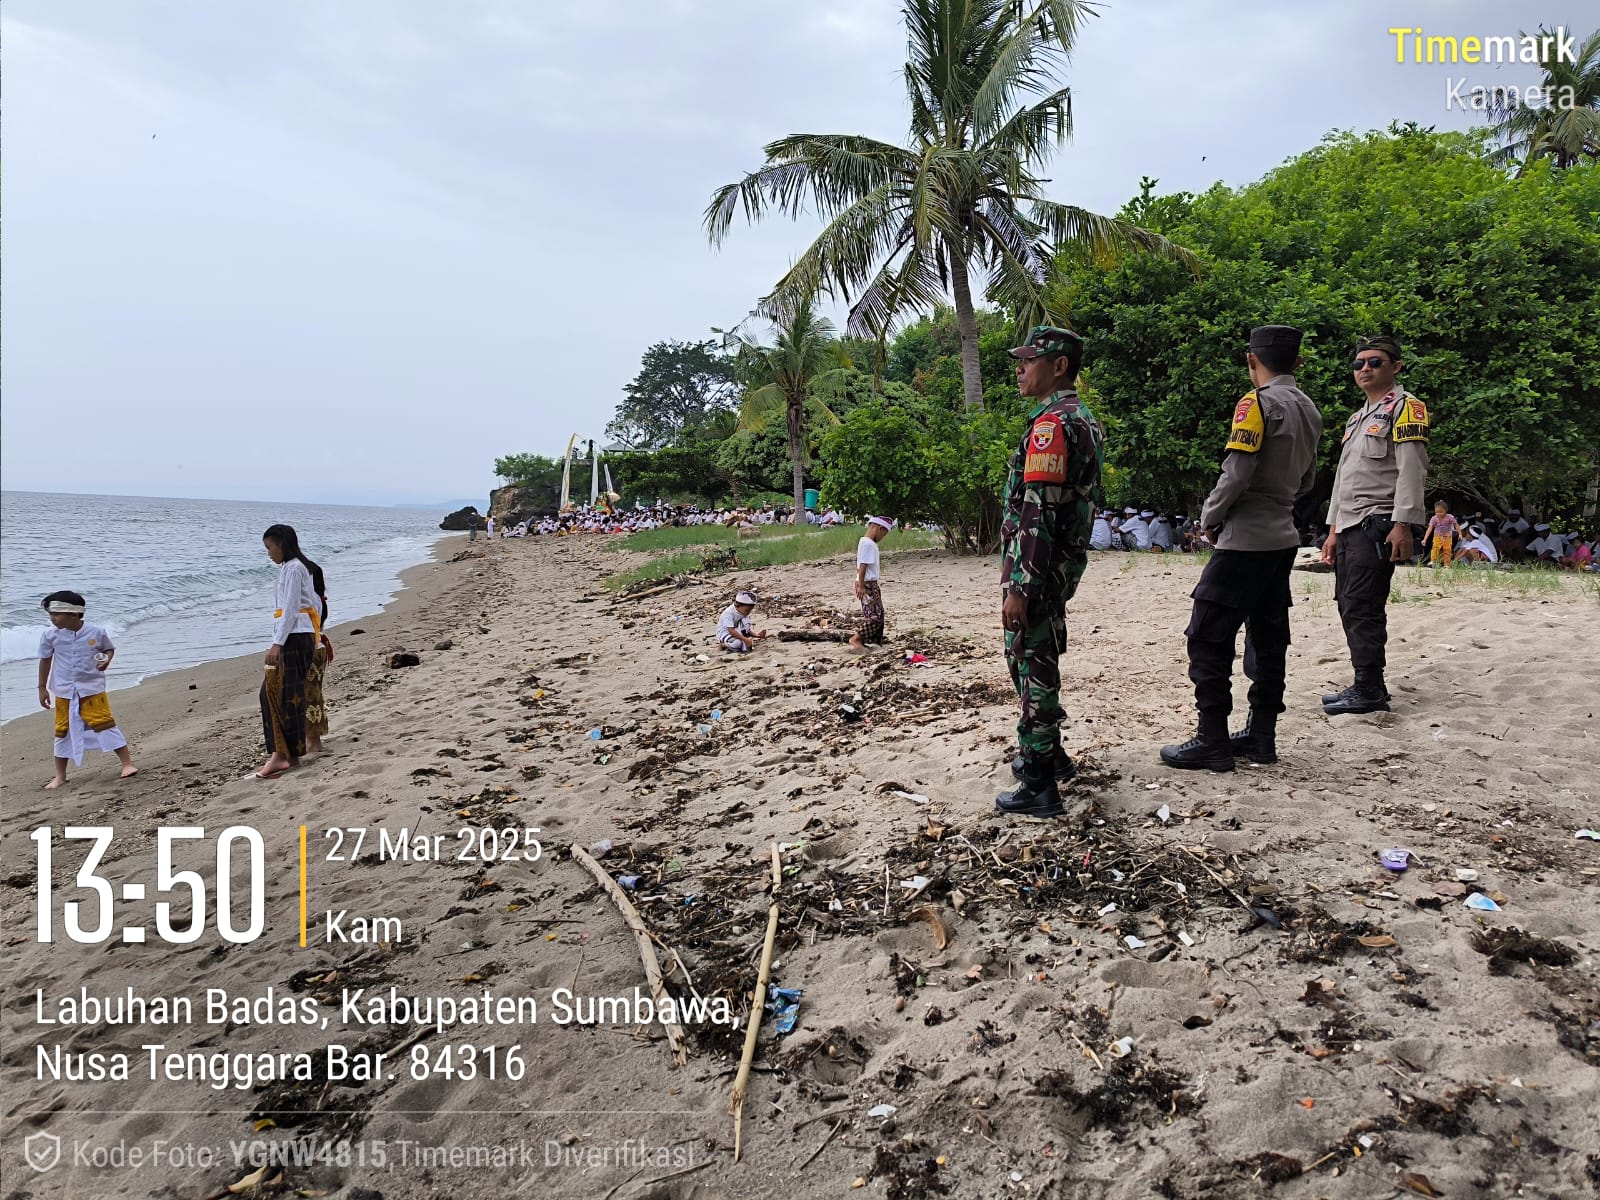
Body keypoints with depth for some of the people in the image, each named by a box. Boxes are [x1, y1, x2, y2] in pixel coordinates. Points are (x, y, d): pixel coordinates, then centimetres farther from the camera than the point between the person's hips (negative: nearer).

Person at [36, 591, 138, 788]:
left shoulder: (96, 632, -11)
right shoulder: (50, 635, -6)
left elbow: (110, 648, 7)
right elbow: (45, 660, 7)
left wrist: (106, 660, -16)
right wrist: (42, 688, 10)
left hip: (92, 688, -2)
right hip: (64, 692, 3)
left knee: (104, 724, -8)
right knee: (63, 732, 10)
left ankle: (127, 763, -1)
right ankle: (60, 776, 23)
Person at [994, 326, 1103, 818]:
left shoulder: (1050, 425, -19)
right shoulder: (1083, 421, 14)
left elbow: (1037, 514, -24)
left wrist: (1018, 587, -23)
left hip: (1036, 569, -10)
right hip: (1064, 564, 10)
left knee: (1032, 665, -3)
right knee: (1038, 659, 21)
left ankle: (1039, 787, 4)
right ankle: (1049, 754, 34)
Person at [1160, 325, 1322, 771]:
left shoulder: (1258, 403, -12)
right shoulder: (1309, 410, 12)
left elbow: (1236, 473, -18)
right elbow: (1306, 479, 19)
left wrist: (1209, 517, -4)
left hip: (1244, 541, -9)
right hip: (1283, 539, 9)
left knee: (1208, 637, -4)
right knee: (1268, 638, 12)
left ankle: (1212, 742, -3)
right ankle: (1261, 735, 18)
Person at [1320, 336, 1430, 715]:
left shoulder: (1405, 407, -3)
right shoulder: (1356, 418, 24)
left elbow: (1411, 469, -13)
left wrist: (1403, 525, -21)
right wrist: (1333, 529, 21)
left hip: (1377, 525, -9)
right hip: (1349, 526, 9)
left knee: (1362, 607, -12)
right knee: (1348, 606, 8)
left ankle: (1370, 691, -8)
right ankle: (1364, 686, 14)